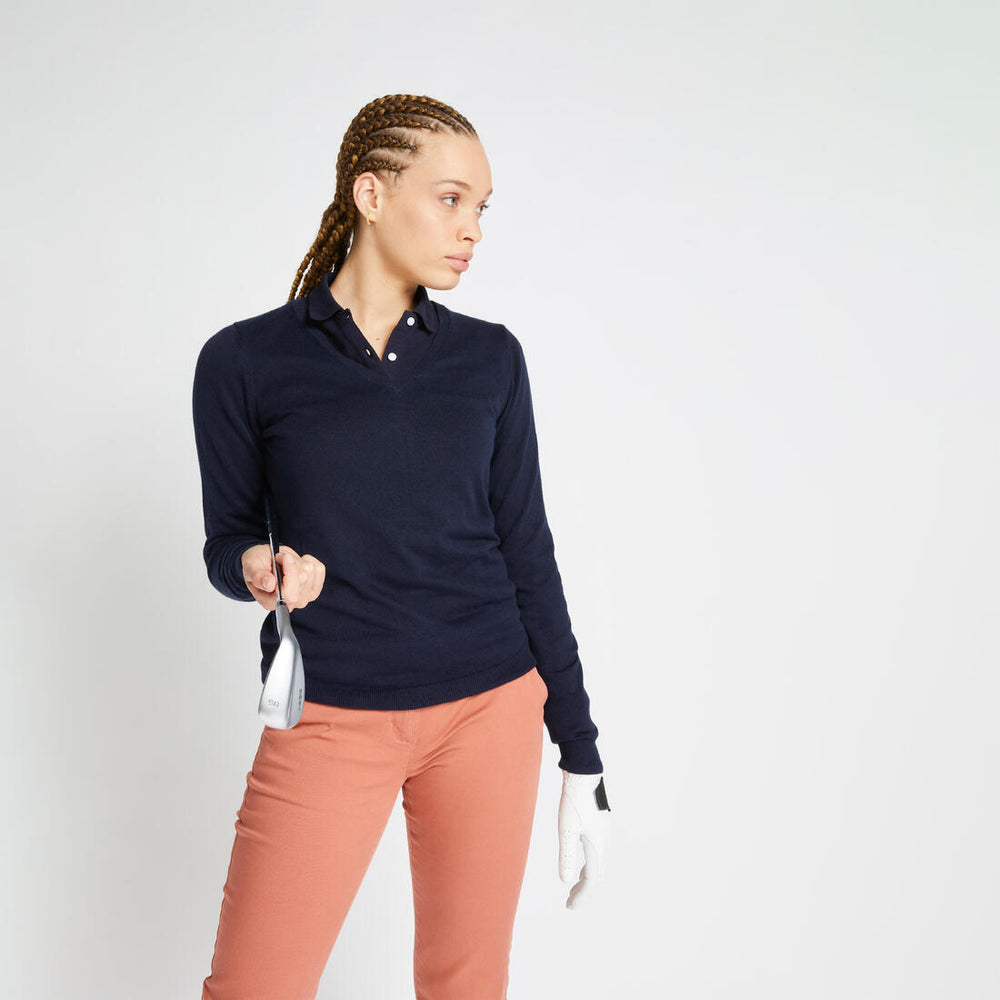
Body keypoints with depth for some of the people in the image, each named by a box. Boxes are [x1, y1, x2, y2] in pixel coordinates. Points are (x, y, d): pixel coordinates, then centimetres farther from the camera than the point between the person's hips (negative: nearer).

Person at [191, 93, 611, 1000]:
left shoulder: (489, 358, 4)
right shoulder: (244, 362, -2)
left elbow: (526, 552, 5)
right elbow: (228, 542, 6)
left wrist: (582, 759, 4)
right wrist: (259, 571, -20)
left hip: (489, 711, 2)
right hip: (329, 722, -1)